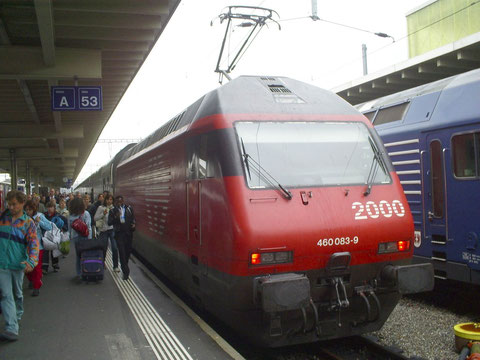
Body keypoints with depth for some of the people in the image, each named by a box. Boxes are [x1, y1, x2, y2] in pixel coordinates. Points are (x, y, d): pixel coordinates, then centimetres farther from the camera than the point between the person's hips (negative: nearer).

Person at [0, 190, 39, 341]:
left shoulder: (28, 223, -2)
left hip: (18, 264, 0)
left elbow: (33, 243, -9)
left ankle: (17, 316, 41)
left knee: (17, 293, 17)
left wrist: (31, 261, -23)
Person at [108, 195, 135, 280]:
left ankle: (124, 266, 35)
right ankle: (126, 271, -5)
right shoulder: (112, 211, 1)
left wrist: (133, 224, -2)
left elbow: (133, 217, 18)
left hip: (128, 232, 3)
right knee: (122, 252, -9)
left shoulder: (129, 208, 6)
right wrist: (116, 217, -21)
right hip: (119, 233, -2)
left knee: (128, 251, 11)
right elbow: (109, 222, -4)